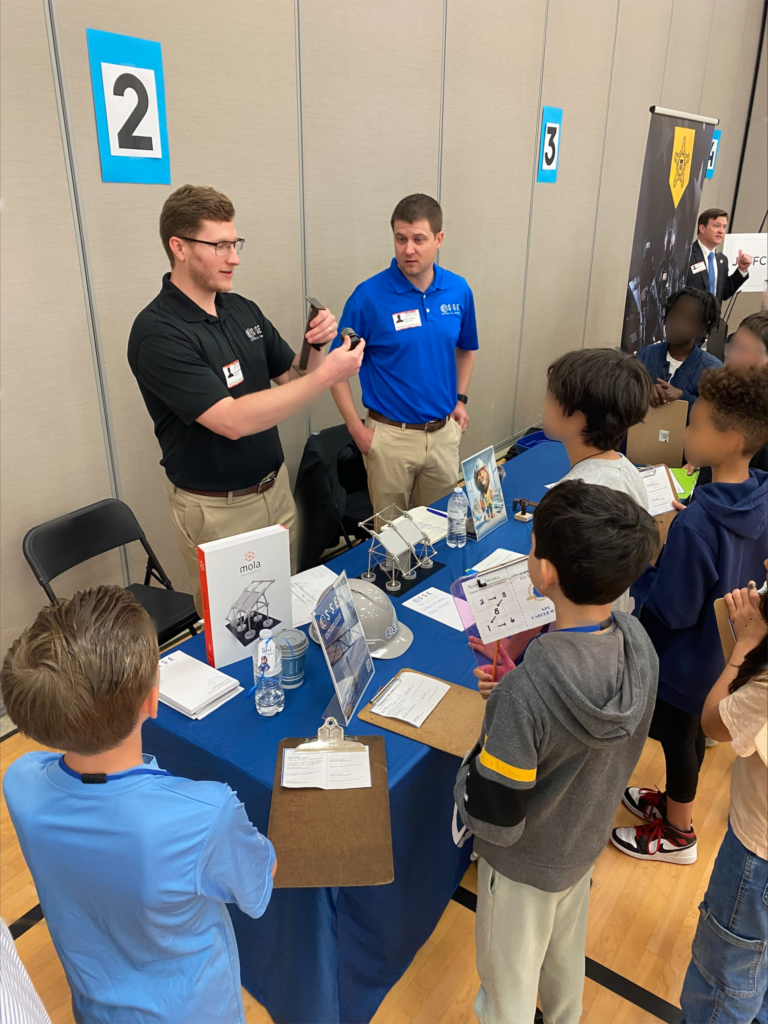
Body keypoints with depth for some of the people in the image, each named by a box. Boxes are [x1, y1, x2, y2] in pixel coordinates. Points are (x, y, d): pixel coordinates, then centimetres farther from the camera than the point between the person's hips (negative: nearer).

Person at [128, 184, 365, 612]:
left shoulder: (243, 309, 2)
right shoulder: (157, 333, -20)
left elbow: (291, 377, 11)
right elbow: (232, 421, -28)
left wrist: (316, 346, -12)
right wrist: (328, 374, -29)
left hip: (276, 488, 6)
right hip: (217, 510, -6)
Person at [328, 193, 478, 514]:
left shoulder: (459, 290, 0)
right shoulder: (369, 296, -13)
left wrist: (460, 399, 8)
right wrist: (357, 429, -11)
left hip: (444, 433, 4)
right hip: (391, 435, -3)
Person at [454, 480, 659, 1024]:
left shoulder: (524, 694, -41)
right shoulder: (639, 642, -21)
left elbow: (495, 822, -30)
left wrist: (474, 759, -13)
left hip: (526, 861, -6)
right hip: (588, 838, 6)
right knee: (567, 953, 35)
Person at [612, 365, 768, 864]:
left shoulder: (696, 524, -36)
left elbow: (672, 610, -28)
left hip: (684, 659, -7)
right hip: (722, 652, 8)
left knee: (678, 738, 16)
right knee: (691, 733, 27)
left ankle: (677, 834, 40)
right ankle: (674, 801, 52)